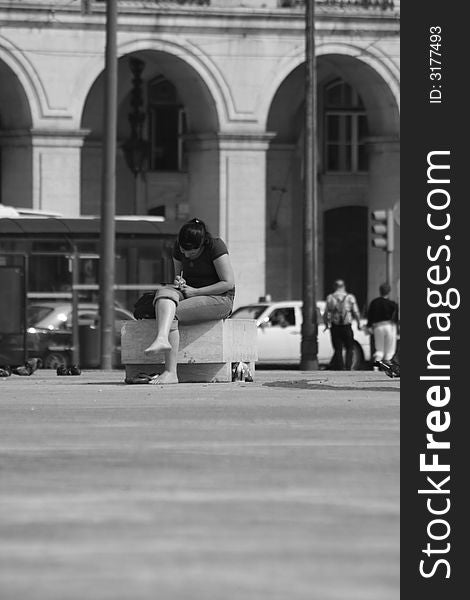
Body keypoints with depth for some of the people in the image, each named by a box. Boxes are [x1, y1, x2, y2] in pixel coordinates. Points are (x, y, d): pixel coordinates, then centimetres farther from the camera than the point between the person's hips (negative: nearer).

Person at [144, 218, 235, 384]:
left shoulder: (215, 247, -12)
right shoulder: (178, 248, 6)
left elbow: (229, 283, -14)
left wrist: (195, 292, -17)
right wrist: (179, 282, -4)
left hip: (219, 299, -6)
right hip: (189, 295, 6)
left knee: (171, 314, -29)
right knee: (163, 292, -29)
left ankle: (170, 373, -42)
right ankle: (162, 339, -52)